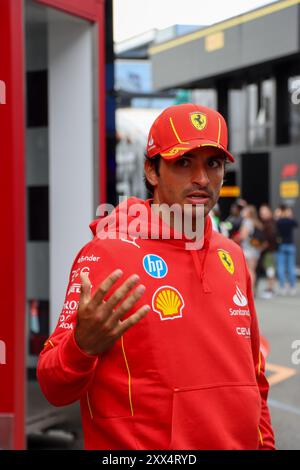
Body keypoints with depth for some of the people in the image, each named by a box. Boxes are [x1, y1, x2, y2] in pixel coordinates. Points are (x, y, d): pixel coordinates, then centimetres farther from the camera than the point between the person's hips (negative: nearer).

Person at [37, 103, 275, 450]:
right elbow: (54, 389, -17)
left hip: (240, 442, 6)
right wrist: (83, 347, -34)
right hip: (138, 445, -6)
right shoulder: (104, 253, -13)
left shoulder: (232, 256, 6)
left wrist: (265, 444, 10)